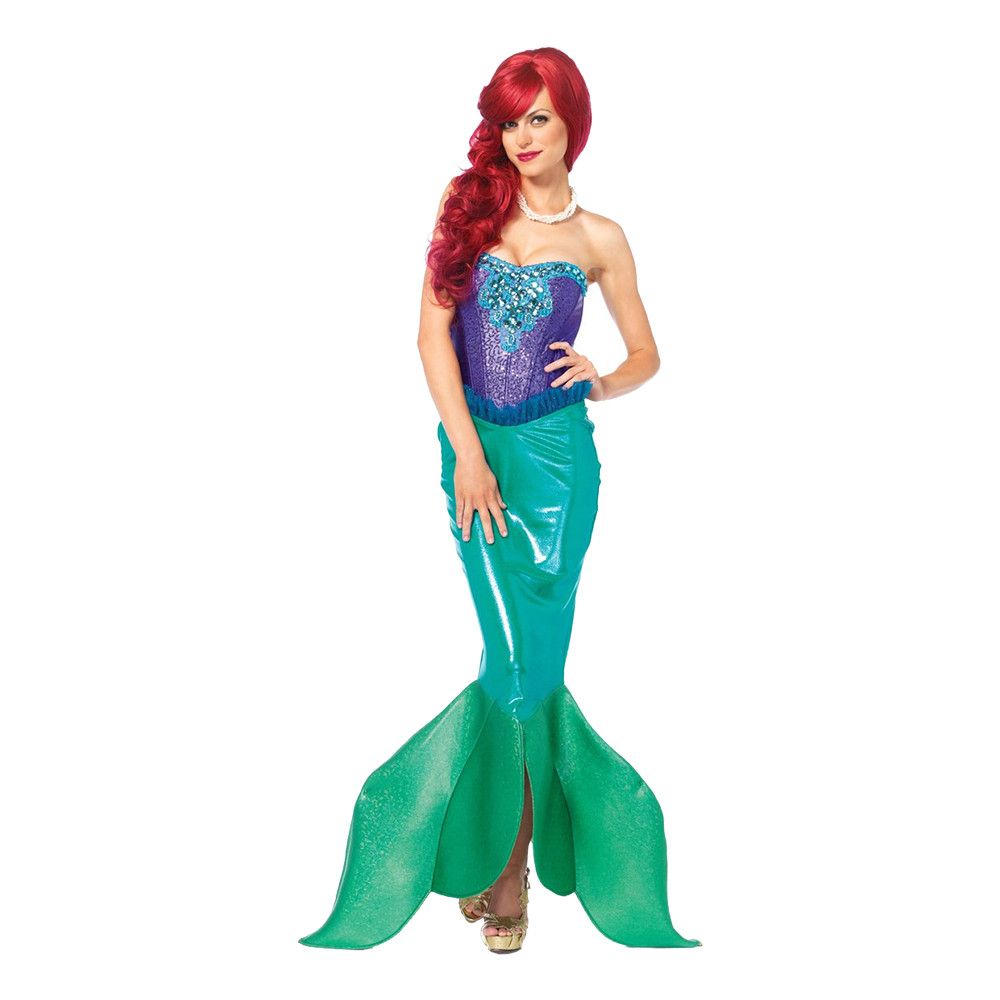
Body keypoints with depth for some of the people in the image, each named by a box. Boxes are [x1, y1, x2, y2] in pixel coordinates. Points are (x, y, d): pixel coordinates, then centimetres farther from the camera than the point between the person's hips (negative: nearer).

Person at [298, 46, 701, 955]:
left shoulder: (599, 238, 5)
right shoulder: (469, 203, 4)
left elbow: (647, 354, 14)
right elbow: (433, 332, -1)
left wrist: (599, 382, -9)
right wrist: (467, 452, -9)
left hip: (558, 454, 0)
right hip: (474, 447, 1)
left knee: (529, 651, -1)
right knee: (512, 649, 1)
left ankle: (508, 855, 11)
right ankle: (501, 842, 19)